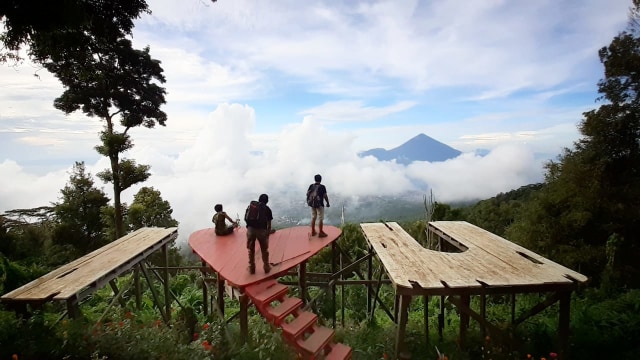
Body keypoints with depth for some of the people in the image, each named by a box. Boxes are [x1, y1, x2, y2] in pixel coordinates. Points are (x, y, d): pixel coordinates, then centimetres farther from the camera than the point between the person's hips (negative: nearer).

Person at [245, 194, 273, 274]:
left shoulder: (250, 206, 15)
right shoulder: (267, 209, 8)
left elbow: (245, 218, 15)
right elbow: (269, 223, 8)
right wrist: (268, 231, 23)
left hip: (250, 229, 2)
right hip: (261, 230, -2)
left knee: (251, 250, 17)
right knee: (264, 250, 15)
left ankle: (252, 268, 26)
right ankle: (266, 267, 26)